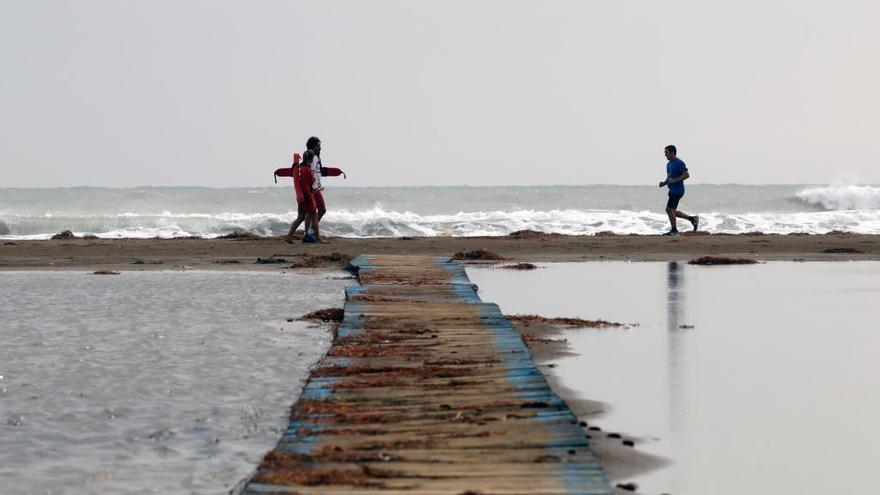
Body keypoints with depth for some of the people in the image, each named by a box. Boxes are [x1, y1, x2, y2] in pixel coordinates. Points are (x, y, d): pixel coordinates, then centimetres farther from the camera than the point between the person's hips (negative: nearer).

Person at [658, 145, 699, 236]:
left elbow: (686, 175, -18)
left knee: (670, 209, -9)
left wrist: (675, 180, -22)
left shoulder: (679, 163, -12)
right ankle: (692, 219, 19)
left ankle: (674, 230, 2)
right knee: (672, 211, 11)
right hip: (672, 190, 10)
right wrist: (664, 183, 4)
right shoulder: (669, 164, 16)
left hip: (677, 190, -10)